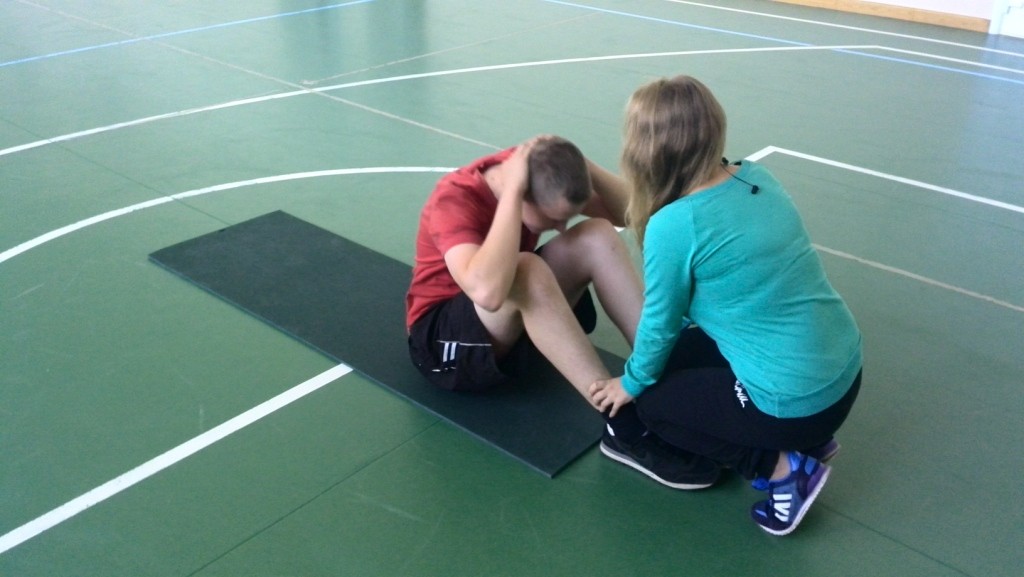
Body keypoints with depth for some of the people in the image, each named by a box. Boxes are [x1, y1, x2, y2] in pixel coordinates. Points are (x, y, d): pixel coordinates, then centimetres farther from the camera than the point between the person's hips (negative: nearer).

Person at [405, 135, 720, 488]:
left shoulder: (542, 177, -10)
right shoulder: (454, 199, -29)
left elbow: (627, 213, -10)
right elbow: (488, 291, -48)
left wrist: (581, 164, -25)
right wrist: (512, 190, -41)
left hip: (521, 316, 7)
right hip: (442, 332, -6)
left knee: (598, 236, -18)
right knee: (527, 271, -38)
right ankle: (625, 422, -37)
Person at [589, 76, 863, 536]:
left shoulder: (672, 225, -20)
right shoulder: (758, 178, 2)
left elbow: (660, 325, -6)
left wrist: (631, 383, 14)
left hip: (796, 398, -7)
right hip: (843, 369, 8)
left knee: (650, 401, 15)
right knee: (684, 352, 25)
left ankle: (784, 467, 3)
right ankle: (807, 437, 18)